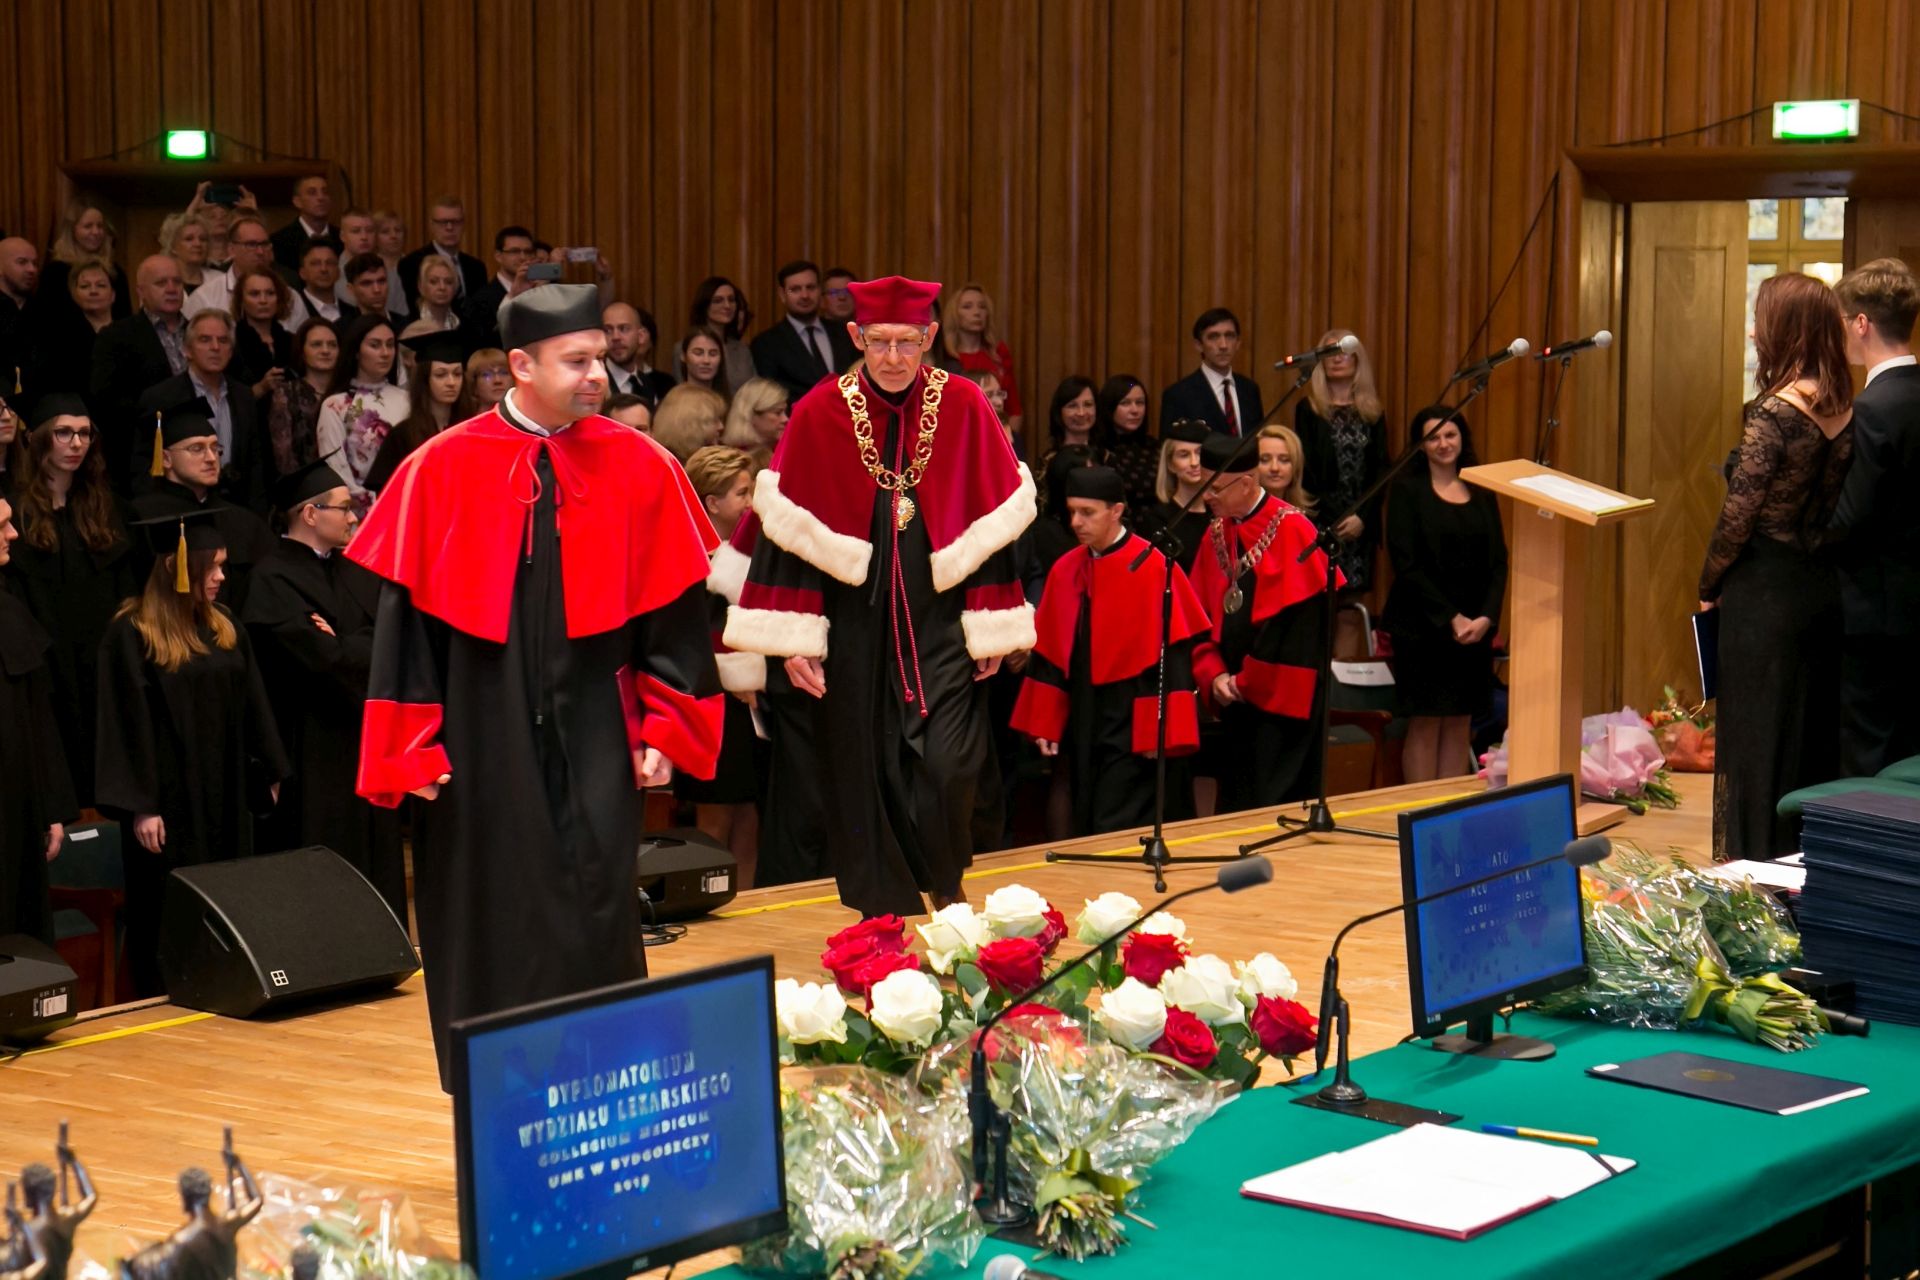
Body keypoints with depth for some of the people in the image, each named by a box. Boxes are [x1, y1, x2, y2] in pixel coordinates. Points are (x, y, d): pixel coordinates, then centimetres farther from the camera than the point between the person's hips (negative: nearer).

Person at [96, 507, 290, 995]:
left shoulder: (223, 630, 10)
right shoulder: (131, 635, -10)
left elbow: (252, 710, 15)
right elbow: (128, 722, -13)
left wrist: (268, 776, 13)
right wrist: (140, 806, -17)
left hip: (226, 803, 6)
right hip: (169, 804, -6)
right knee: (169, 922, -1)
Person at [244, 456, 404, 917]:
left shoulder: (354, 571, 13)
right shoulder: (274, 580, -12)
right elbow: (323, 658, -21)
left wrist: (345, 646, -15)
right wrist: (366, 647, -6)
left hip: (365, 738, 8)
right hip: (314, 753, -7)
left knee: (376, 860, 10)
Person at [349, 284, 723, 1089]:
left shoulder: (638, 468, 0)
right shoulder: (443, 471, -4)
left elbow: (672, 607, 5)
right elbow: (407, 613, -1)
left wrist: (662, 728, 1)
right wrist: (414, 747, -3)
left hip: (594, 740, 1)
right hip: (483, 741, -1)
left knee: (597, 912, 0)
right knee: (494, 921, 6)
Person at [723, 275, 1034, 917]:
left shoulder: (963, 406, -2)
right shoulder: (819, 414, -3)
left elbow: (994, 521, 3)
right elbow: (790, 528, -2)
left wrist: (994, 623, 1)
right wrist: (795, 637, -6)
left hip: (940, 618, 0)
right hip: (855, 620, 0)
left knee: (949, 766, -9)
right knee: (862, 769, 5)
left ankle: (947, 887, 17)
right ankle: (882, 914, 19)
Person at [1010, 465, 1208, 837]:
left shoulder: (1152, 568, -12)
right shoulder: (1065, 570, 6)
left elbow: (1173, 653, -13)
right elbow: (1048, 652, 11)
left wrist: (1160, 731, -16)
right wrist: (1045, 723, 8)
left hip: (1131, 721, -6)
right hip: (1081, 718, 6)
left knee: (1117, 834, -8)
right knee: (1084, 830, 10)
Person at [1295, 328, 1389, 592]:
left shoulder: (1372, 412, 12)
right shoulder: (1309, 409, 4)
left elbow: (1380, 469, 7)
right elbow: (1306, 468, 0)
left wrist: (1363, 516, -7)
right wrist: (1334, 519, -8)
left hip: (1363, 522, 2)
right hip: (1322, 520, -2)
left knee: (1356, 589, -2)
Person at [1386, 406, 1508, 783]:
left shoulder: (1481, 493, 10)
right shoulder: (1407, 490, -2)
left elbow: (1498, 562, 7)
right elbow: (1406, 564, -9)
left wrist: (1486, 616, -9)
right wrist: (1450, 618, -14)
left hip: (1476, 627, 4)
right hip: (1422, 625, -4)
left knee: (1460, 725, 5)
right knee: (1425, 724, -2)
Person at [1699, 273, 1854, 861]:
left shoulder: (1775, 414, -17)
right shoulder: (1848, 409, 3)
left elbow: (1738, 517, -15)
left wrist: (1709, 587, -2)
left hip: (1767, 591, -7)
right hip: (1828, 586, 7)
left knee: (1758, 731, 2)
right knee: (1814, 728, 14)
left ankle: (1755, 859, 8)